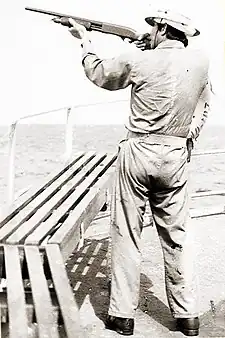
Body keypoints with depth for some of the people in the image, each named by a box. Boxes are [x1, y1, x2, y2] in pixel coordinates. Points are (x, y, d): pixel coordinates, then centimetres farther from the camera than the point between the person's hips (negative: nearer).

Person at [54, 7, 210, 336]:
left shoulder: (138, 60, -8)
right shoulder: (200, 60, 1)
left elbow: (99, 73, 10)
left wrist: (85, 41, 28)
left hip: (138, 152, -3)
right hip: (176, 157, 3)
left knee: (126, 234, 6)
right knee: (177, 236, 11)